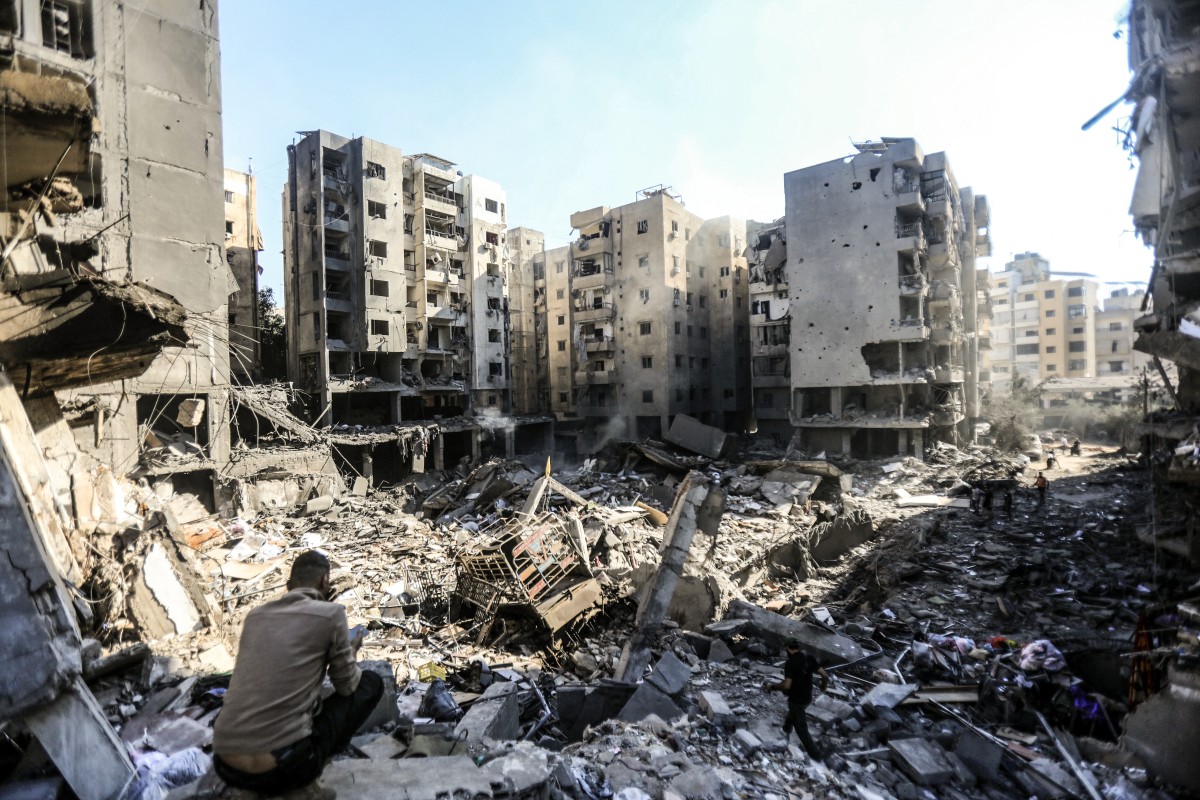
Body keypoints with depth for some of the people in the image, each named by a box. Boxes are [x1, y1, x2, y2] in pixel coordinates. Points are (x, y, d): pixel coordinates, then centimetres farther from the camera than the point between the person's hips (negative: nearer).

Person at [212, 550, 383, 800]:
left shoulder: (256, 615, 12)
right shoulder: (330, 613, -5)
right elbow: (347, 685, 7)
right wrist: (351, 654, 28)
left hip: (226, 767, 6)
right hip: (282, 764, -6)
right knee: (372, 682, 14)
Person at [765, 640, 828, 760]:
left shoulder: (790, 663, -24)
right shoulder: (809, 658, -7)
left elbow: (786, 685, -29)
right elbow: (825, 675, -3)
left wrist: (772, 687, -14)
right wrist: (823, 686, 18)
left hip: (796, 699, -7)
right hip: (807, 697, 7)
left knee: (801, 729, 10)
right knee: (792, 713, 33)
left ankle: (815, 755, 17)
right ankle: (786, 732, 56)